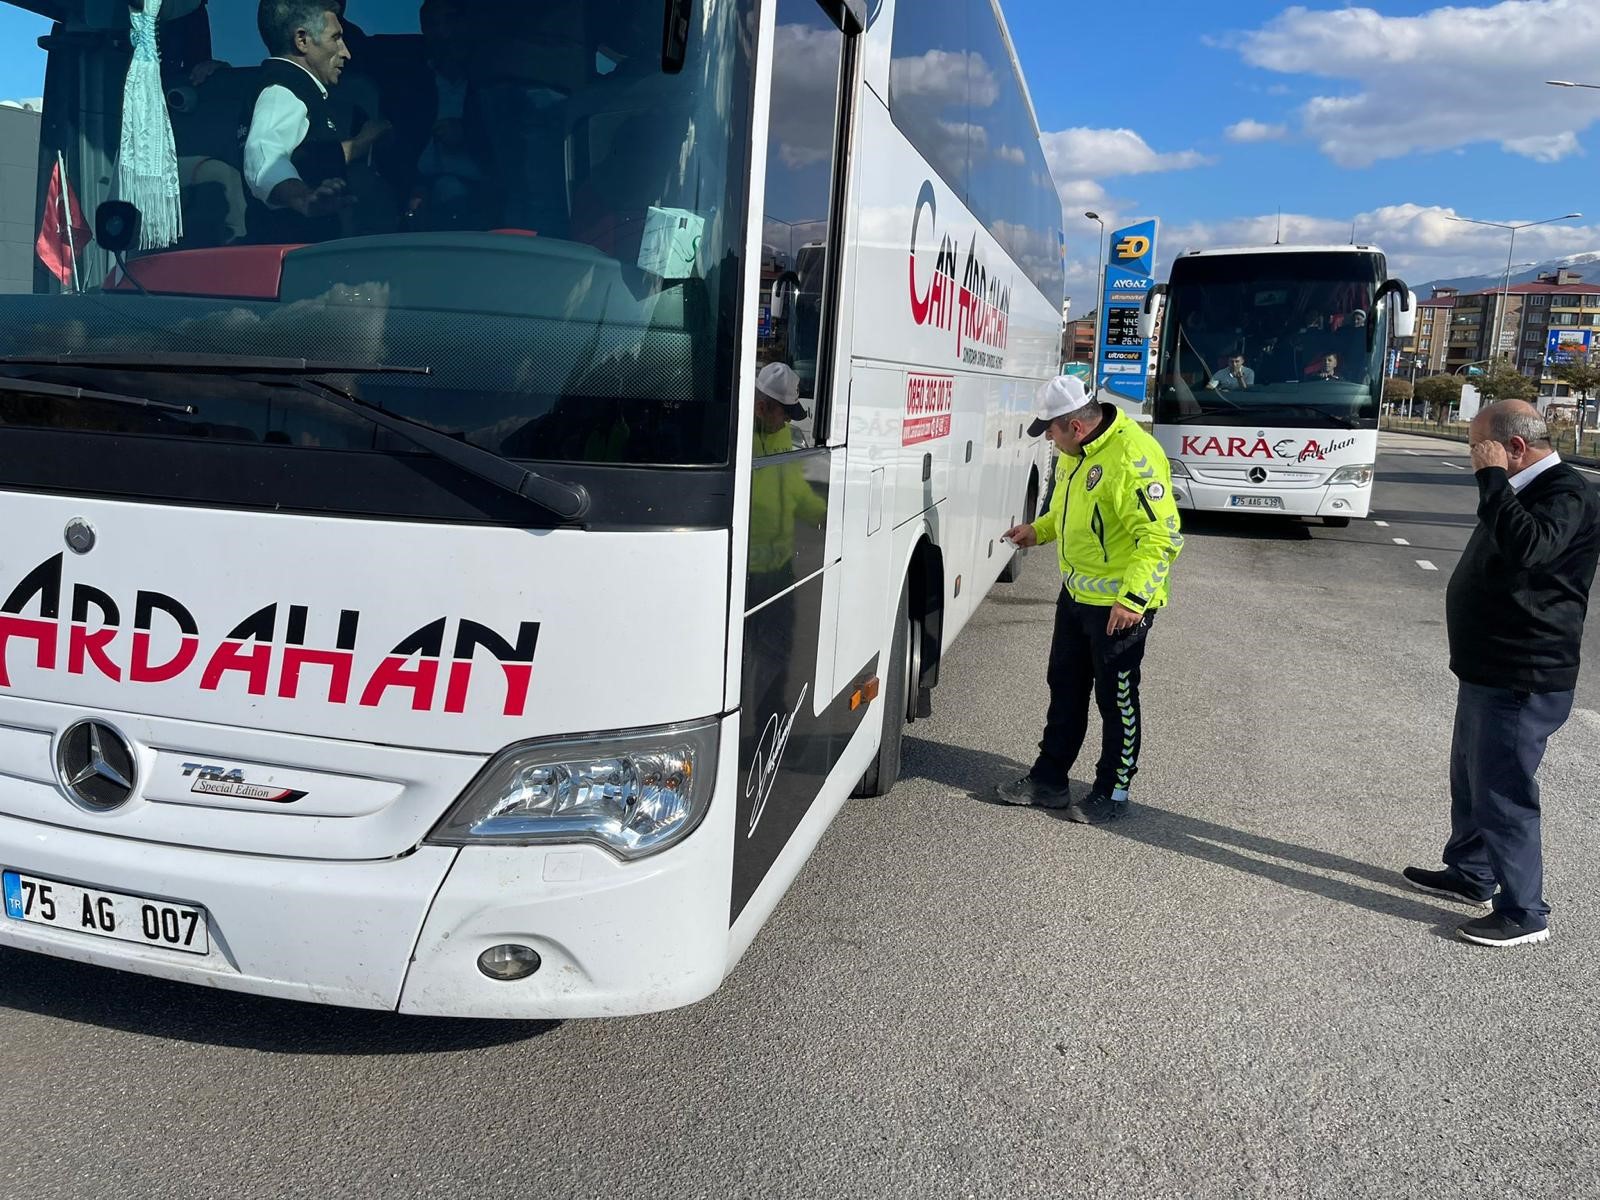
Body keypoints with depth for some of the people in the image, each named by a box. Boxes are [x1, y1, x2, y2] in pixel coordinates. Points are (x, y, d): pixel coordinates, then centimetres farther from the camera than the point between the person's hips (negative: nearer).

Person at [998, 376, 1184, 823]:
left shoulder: (1133, 457, -25)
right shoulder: (1077, 451, 5)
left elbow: (1161, 537, -28)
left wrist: (1132, 598, -32)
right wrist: (1039, 530, 13)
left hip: (1120, 605, -9)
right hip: (1076, 593, 9)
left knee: (1117, 700, 6)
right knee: (1065, 687, 17)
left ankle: (1113, 791, 22)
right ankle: (1049, 779, 29)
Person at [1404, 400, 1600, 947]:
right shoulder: (1525, 490, 12)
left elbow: (1528, 548, -40)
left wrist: (1493, 477, -31)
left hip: (1521, 681, -10)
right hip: (1488, 671, 11)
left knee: (1502, 793, -4)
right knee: (1470, 780, 21)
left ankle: (1524, 912, 9)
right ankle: (1470, 873, 37)